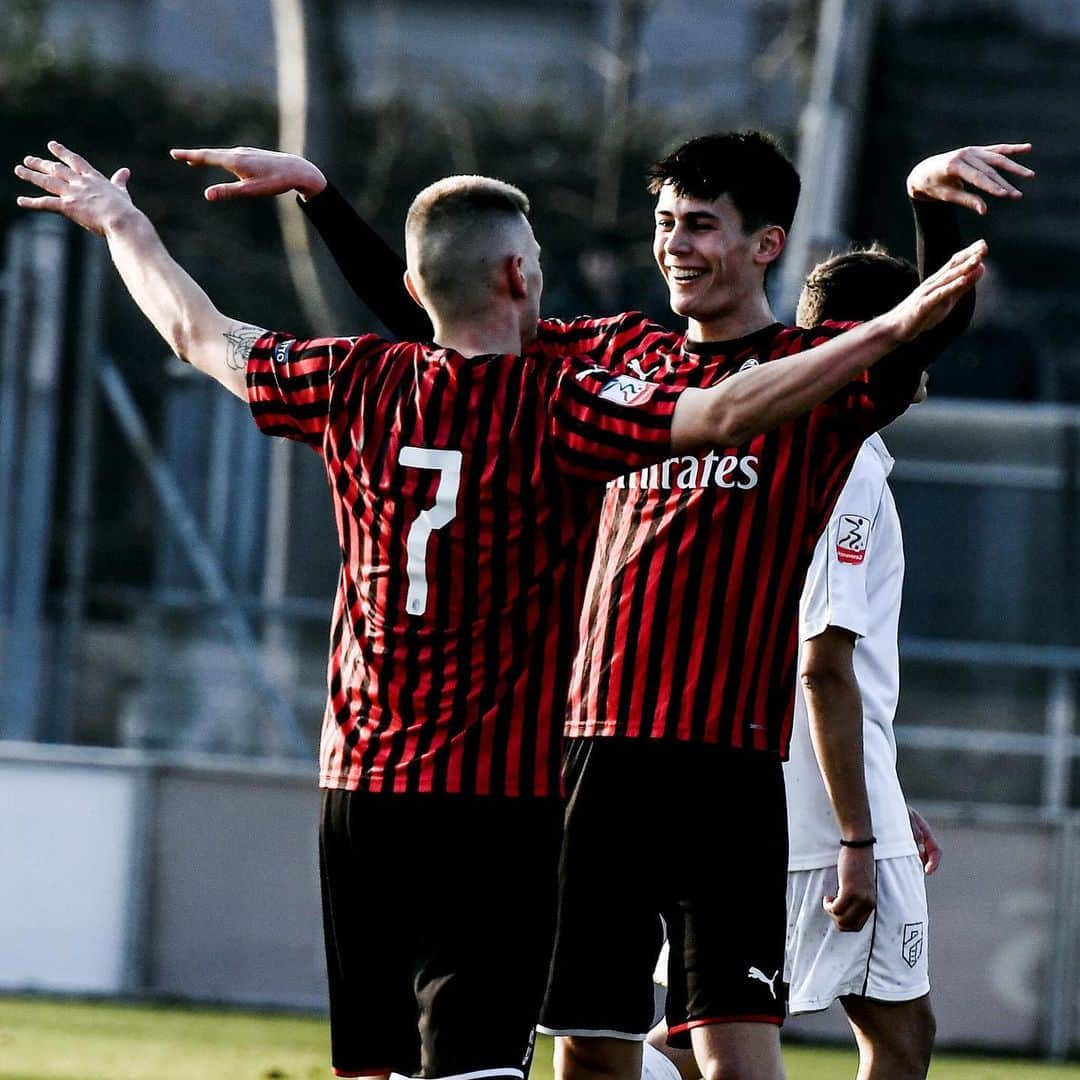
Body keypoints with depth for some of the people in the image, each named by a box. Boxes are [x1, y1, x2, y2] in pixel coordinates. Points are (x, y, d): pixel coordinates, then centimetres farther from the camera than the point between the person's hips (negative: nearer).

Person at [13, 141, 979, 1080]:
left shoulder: (356, 388, 4)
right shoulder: (554, 406, -11)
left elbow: (201, 334, 19)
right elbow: (727, 414, -24)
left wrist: (122, 226, 36)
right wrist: (894, 328, -25)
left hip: (356, 787, 6)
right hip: (498, 797, -6)